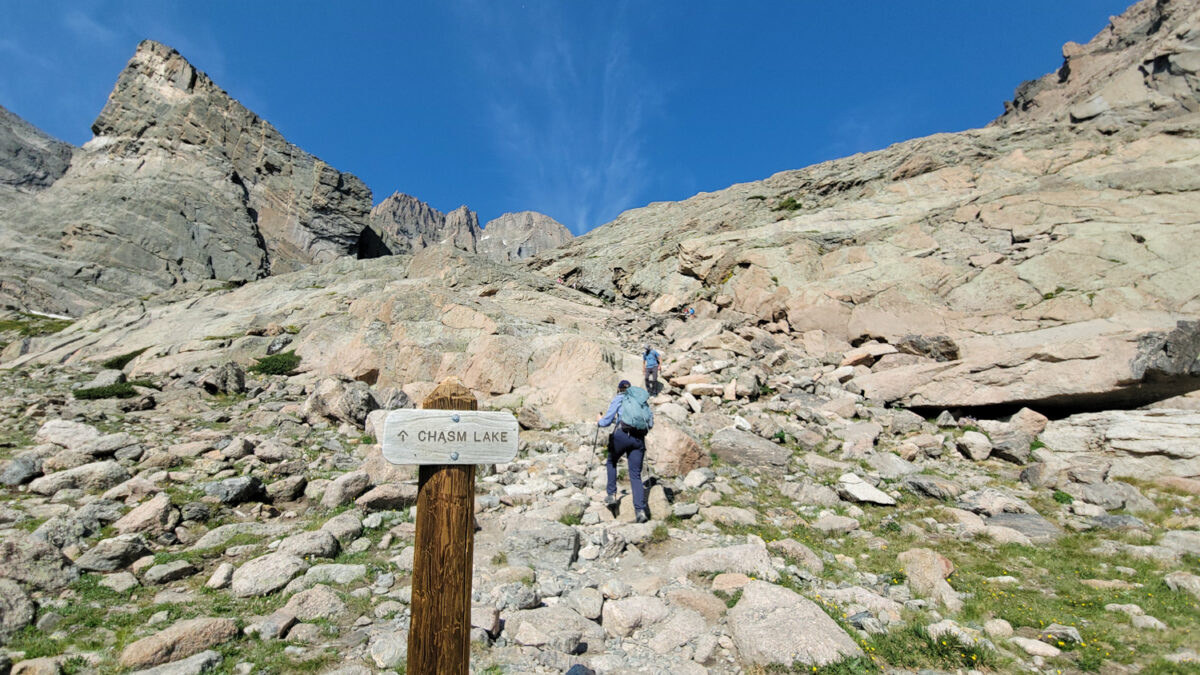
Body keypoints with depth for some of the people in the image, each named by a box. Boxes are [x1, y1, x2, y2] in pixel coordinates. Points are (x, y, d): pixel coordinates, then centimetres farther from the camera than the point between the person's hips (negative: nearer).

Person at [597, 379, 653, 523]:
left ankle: (611, 494, 22)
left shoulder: (618, 398, 9)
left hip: (622, 434, -3)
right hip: (639, 438, 4)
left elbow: (607, 419, 1)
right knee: (636, 475, 5)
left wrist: (599, 422, 22)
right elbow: (651, 424, 20)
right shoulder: (642, 399, 23)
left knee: (611, 462, 25)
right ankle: (641, 510, -7)